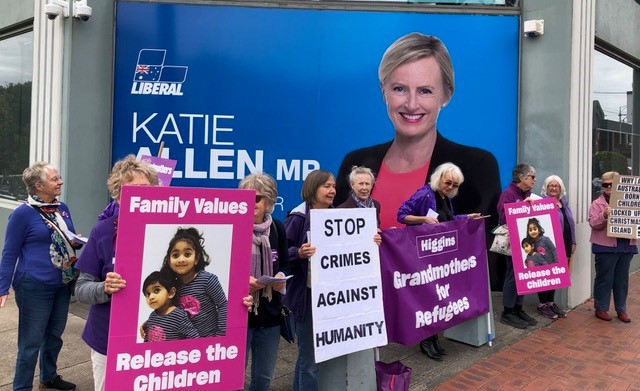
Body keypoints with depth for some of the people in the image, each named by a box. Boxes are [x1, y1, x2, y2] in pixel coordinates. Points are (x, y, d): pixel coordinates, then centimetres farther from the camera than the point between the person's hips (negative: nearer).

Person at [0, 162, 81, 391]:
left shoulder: (62, 208, 6)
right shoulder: (23, 213, -13)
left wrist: (77, 243, -4)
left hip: (62, 284, 7)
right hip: (34, 287, -7)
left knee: (54, 335, 21)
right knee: (31, 341, 5)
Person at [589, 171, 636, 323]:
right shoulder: (597, 203, 1)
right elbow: (594, 224, -9)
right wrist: (604, 215, -26)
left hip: (626, 246, 4)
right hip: (606, 247, -4)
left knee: (622, 279, 11)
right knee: (604, 279, 4)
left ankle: (621, 309, 22)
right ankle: (601, 308, 15)